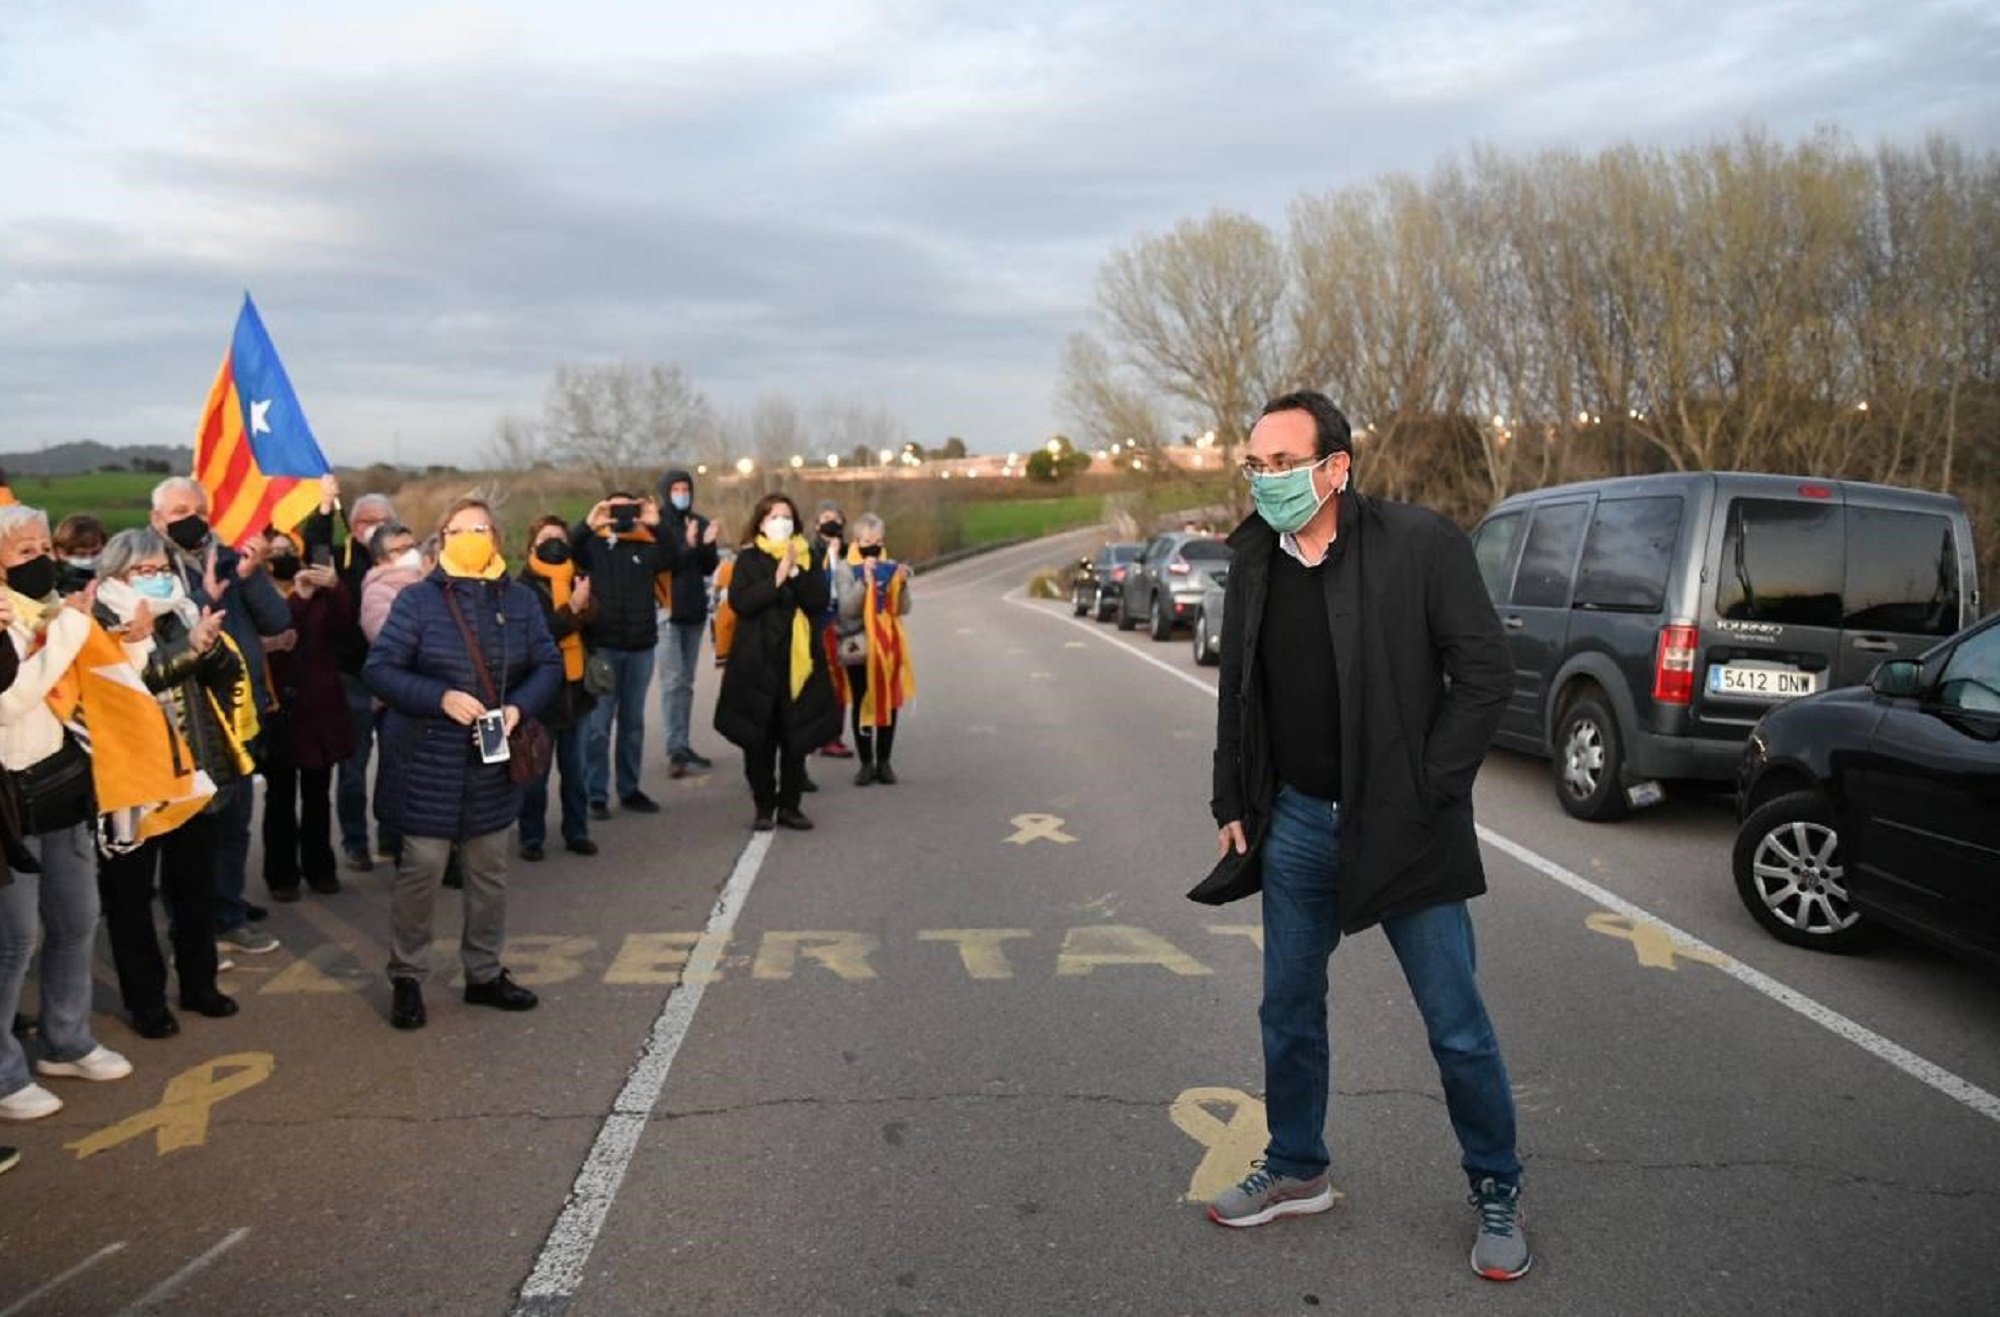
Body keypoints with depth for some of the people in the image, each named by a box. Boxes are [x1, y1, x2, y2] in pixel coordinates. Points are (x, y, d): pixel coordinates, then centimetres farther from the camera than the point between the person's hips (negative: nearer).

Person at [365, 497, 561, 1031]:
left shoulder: (519, 600, 5)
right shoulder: (418, 599, -5)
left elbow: (549, 665, 6)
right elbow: (379, 668, -8)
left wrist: (519, 706, -12)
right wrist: (441, 697, -21)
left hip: (492, 762, 4)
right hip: (428, 761, -4)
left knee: (489, 868, 12)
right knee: (422, 866, -2)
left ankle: (484, 973, 26)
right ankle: (406, 977, 15)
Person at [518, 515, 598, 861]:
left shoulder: (578, 580, 8)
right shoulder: (525, 587, -7)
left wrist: (585, 607, -16)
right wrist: (573, 609, -23)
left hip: (574, 689, 4)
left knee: (574, 768, 11)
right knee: (535, 770, 4)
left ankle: (576, 831, 20)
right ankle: (532, 836, 14)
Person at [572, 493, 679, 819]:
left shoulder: (648, 546, 6)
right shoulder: (593, 544, 2)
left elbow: (673, 559, -12)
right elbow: (565, 552, -15)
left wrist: (657, 527, -27)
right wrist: (587, 526, -31)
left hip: (640, 647, 3)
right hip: (602, 646, -3)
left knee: (633, 722, 12)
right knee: (598, 723, -2)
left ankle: (629, 789, 21)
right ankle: (596, 794, 3)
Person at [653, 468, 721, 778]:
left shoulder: (700, 523, 10)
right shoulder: (656, 524, -6)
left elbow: (709, 568, 9)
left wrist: (708, 545, -9)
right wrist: (687, 547, -26)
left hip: (694, 609, 6)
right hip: (666, 608, -6)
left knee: (686, 682, 9)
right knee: (672, 681, -11)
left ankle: (684, 746, 15)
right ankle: (675, 750, -13)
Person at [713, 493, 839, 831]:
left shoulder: (809, 556, 10)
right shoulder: (749, 559, 3)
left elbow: (819, 601, -2)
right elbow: (739, 601, -12)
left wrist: (796, 572, -15)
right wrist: (777, 578, -17)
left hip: (800, 659, 2)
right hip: (758, 661, -2)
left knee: (797, 737, 3)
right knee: (759, 738, 0)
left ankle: (789, 805, 15)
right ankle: (764, 807, 12)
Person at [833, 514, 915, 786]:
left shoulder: (891, 568, 5)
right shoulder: (847, 571, -3)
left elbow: (903, 609, -1)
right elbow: (847, 609, -16)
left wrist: (902, 585, -18)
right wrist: (865, 580, -25)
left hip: (888, 645, 3)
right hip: (858, 647, -3)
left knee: (890, 703, 5)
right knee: (862, 705, 2)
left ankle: (884, 762, 15)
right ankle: (866, 763, 9)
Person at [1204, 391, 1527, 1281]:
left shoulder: (1420, 544, -13)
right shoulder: (1254, 561, 3)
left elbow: (1485, 673, -11)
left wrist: (1426, 792, -14)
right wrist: (1234, 805, 8)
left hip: (1400, 828, -4)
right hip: (1297, 824, 5)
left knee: (1456, 1025, 7)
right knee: (1289, 1010, 15)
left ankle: (1497, 1194, 27)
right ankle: (1296, 1172, 34)